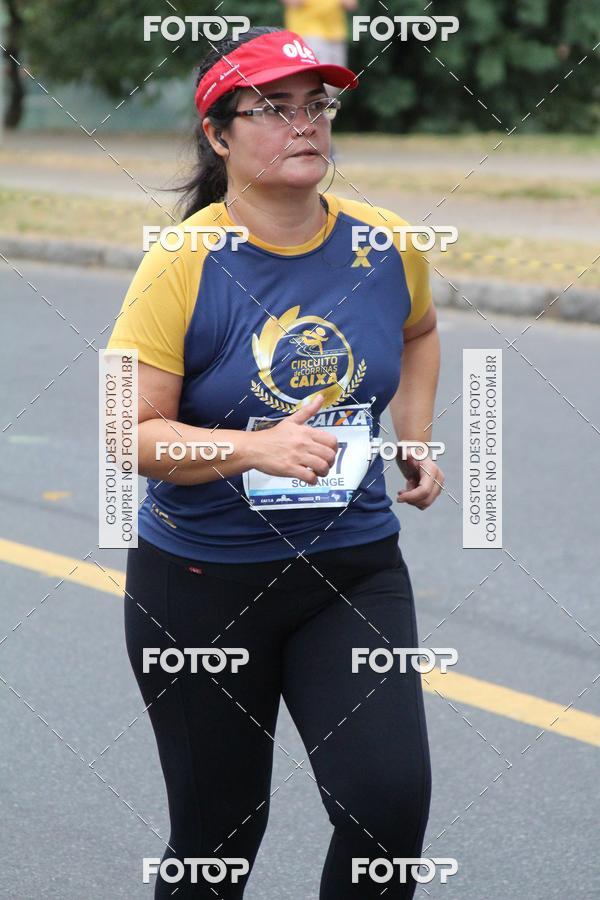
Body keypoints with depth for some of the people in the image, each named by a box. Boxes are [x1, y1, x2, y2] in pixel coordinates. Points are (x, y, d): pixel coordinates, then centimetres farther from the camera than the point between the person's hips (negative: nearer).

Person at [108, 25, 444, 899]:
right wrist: (256, 447, -30)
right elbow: (130, 432, -17)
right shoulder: (184, 263, -14)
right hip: (202, 582, -2)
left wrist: (417, 438, 11)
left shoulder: (387, 245, -1)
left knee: (390, 798, -16)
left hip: (354, 566, 3)